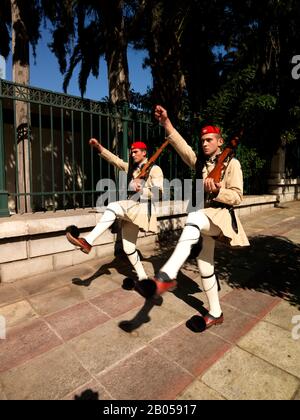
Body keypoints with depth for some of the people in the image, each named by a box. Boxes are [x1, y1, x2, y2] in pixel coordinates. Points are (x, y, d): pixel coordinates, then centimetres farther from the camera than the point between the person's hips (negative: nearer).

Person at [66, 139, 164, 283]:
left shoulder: (154, 169, 3)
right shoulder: (130, 167, 20)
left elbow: (159, 190, -7)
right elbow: (114, 159, 11)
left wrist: (141, 190, -15)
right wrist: (99, 147, 0)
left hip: (144, 208, -7)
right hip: (130, 210, 7)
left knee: (113, 207, -31)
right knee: (128, 248, 7)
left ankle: (88, 242, -32)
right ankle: (142, 277, 22)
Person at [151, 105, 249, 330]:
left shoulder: (232, 163, 0)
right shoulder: (200, 163, 14)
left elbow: (237, 196, -5)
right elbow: (183, 147, -4)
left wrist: (217, 190, -23)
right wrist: (166, 123, -17)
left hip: (221, 215, -6)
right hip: (204, 217, 6)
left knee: (194, 219, -41)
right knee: (205, 264, 8)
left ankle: (167, 275, -50)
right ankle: (215, 313, 26)